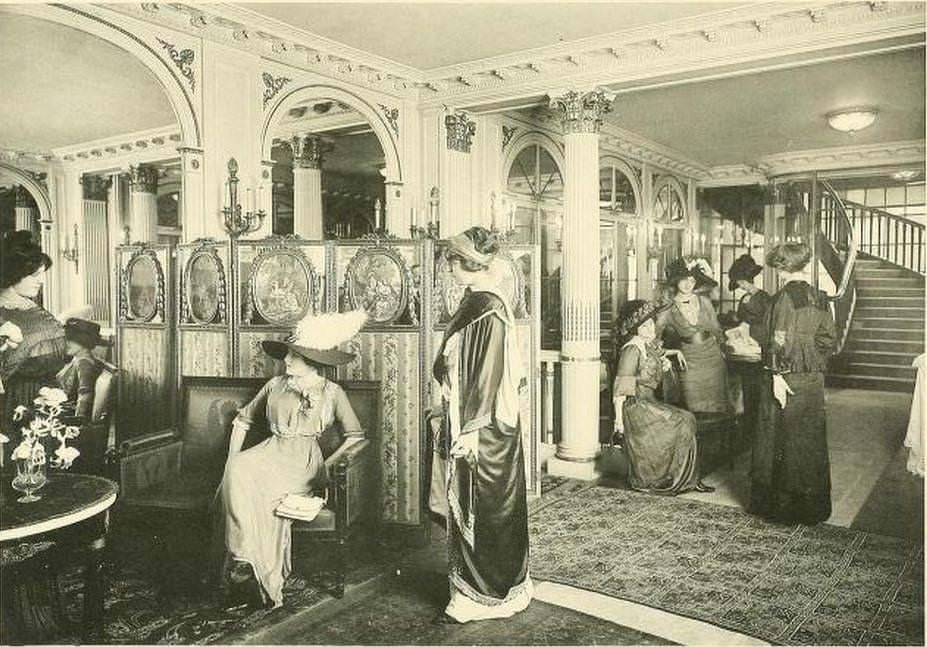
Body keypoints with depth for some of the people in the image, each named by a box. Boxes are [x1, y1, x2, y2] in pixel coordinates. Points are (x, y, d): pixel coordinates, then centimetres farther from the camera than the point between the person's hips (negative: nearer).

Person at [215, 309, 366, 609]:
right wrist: (232, 459, 10)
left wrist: (329, 464, -9)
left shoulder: (332, 393, 6)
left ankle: (244, 560, -21)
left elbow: (356, 436, 5)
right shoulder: (275, 385, 15)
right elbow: (243, 419, 22)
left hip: (304, 461, -3)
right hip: (270, 453, 3)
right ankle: (244, 558, -32)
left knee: (263, 490, -32)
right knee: (238, 473, -30)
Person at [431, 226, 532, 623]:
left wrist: (472, 430, -20)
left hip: (484, 428, -9)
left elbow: (490, 375, -21)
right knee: (466, 508, 17)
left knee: (484, 511, 4)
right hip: (466, 421, 9)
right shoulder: (474, 303, 10)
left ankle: (487, 594, 20)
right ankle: (473, 587, 31)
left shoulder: (489, 309, -18)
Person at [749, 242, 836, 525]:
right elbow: (829, 339, 9)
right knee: (812, 441, 14)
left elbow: (779, 341, -17)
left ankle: (781, 505, 12)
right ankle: (813, 506, 23)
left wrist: (777, 375, -15)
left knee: (780, 441, 4)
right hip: (814, 380, 6)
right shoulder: (821, 299, 7)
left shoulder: (784, 297, -12)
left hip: (787, 377, -6)